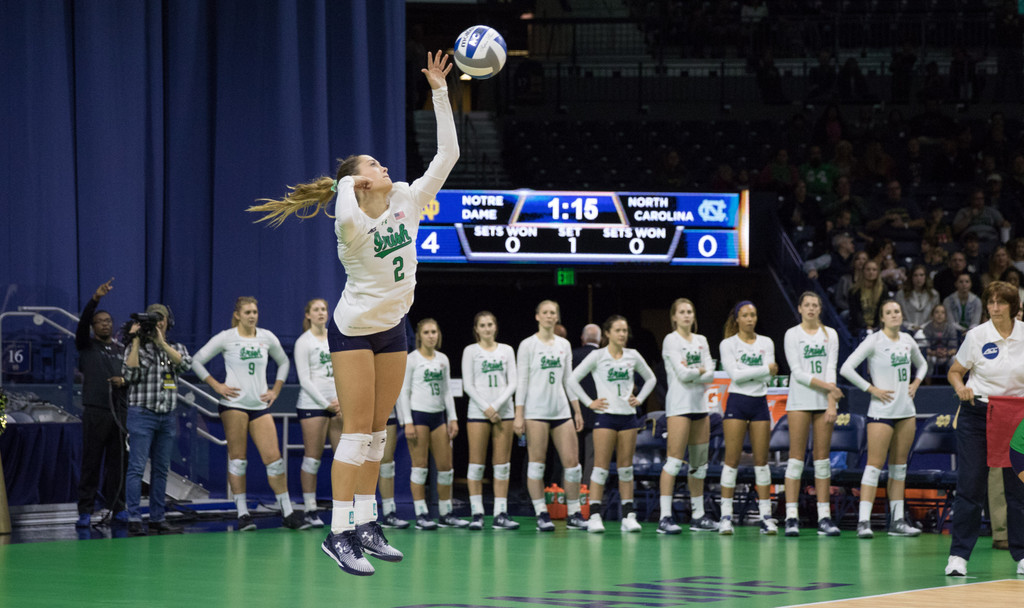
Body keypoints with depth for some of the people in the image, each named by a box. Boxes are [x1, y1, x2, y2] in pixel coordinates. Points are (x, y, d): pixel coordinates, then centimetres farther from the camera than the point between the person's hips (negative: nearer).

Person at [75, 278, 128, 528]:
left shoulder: (122, 350, 18)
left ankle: (117, 507, 10)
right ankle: (85, 512, -4)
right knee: (91, 462, -5)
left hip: (120, 411, 3)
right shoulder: (86, 345, 7)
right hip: (95, 411, -3)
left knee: (118, 462, 3)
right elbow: (82, 322, -10)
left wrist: (124, 381, -2)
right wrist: (95, 298, -23)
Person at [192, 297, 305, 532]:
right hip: (234, 404, -3)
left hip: (260, 405, 3)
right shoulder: (226, 338, -1)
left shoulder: (267, 337, 9)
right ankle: (242, 513, 1)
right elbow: (197, 361, 3)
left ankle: (287, 512, 1)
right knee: (237, 457, -3)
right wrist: (216, 386, -4)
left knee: (274, 457, -3)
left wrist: (275, 390, 13)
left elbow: (283, 362, 24)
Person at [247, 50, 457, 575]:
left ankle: (366, 525, 15)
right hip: (353, 329, -6)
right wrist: (347, 183, -25)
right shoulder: (351, 222, -20)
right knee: (357, 429, -10)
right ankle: (338, 533, -10)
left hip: (393, 328, 6)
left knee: (378, 430, 9)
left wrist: (440, 92, -12)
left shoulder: (408, 201, -3)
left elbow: (447, 155, -6)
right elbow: (346, 216, -47)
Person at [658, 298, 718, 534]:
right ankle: (665, 517, -14)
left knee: (700, 461, 9)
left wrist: (692, 374, -11)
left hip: (700, 403, 7)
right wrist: (700, 371, 1)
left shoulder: (701, 341, 14)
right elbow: (682, 373, -14)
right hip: (679, 402, -7)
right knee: (674, 460, -12)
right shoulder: (671, 340, -4)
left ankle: (698, 515, 16)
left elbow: (710, 374, 4)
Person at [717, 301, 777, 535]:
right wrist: (764, 369, -10)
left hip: (760, 403, 3)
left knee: (761, 460, 2)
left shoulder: (766, 343, 10)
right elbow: (735, 374, -11)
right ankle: (726, 515, -3)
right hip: (737, 402, -3)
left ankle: (766, 516, 4)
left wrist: (746, 372, -11)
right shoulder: (728, 344, 1)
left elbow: (769, 374, -1)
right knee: (732, 460, -6)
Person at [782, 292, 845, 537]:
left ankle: (824, 517, 3)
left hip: (824, 402, 3)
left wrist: (832, 404, -10)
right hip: (800, 400, -3)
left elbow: (831, 369, 0)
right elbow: (797, 372, -7)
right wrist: (826, 385, -16)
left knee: (822, 457, 3)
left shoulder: (830, 334, 9)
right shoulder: (792, 334, 1)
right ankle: (792, 517, -6)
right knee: (796, 456, -5)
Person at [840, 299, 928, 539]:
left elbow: (922, 364, 28)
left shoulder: (907, 340, 9)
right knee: (875, 465, -10)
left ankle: (898, 521, 14)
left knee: (899, 465, 10)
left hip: (906, 411, 6)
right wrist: (872, 389, -14)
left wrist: (915, 383, 10)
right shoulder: (874, 341, -9)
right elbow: (846, 368, -14)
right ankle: (864, 521, -12)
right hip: (882, 411, -6)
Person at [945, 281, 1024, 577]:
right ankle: (958, 555, 1)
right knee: (970, 485, -4)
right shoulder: (977, 335, -4)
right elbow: (954, 372, 5)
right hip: (977, 414, -1)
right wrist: (961, 388, -16)